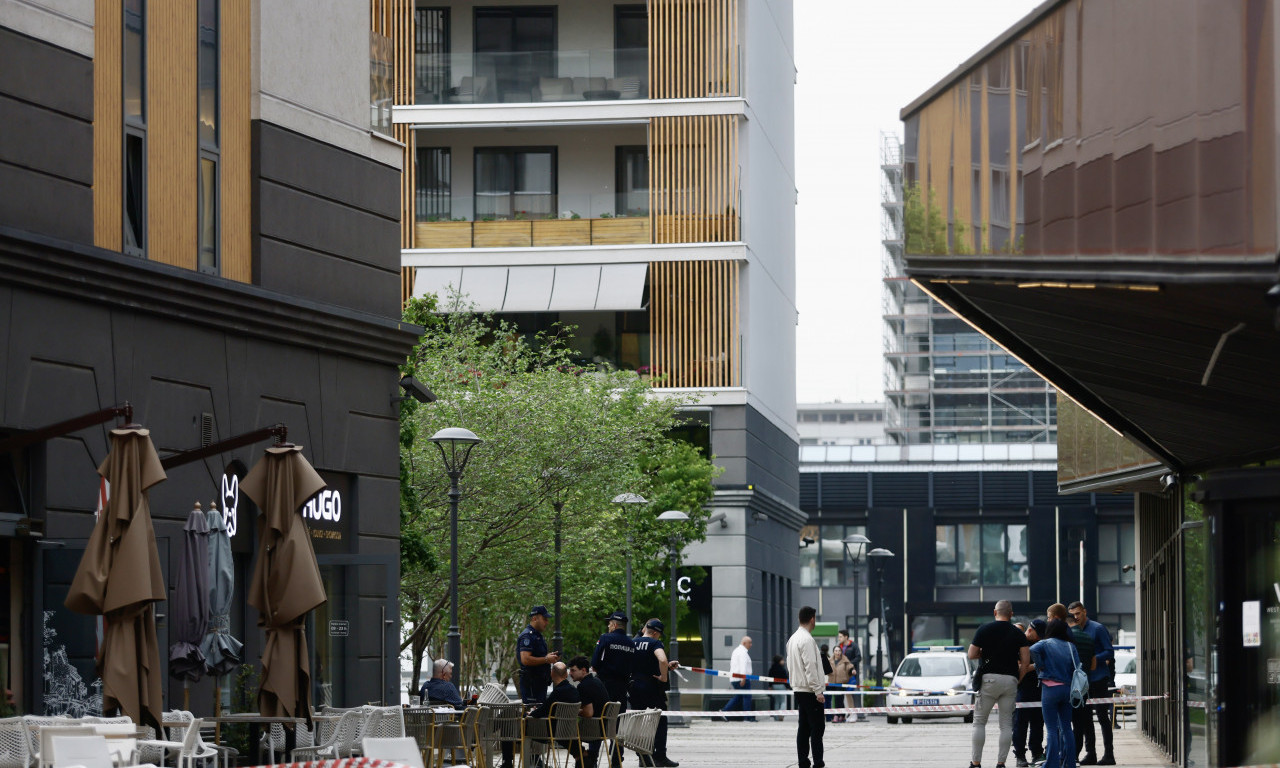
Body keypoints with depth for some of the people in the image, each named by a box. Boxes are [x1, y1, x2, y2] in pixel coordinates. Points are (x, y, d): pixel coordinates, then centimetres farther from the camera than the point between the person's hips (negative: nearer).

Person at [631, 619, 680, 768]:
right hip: (652, 687, -5)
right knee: (660, 722, 5)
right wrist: (664, 677, -16)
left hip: (635, 687, 5)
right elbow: (662, 660, -31)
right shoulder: (655, 643, -12)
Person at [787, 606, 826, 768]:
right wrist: (818, 691, -18)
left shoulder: (793, 639, 14)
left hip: (799, 690, 9)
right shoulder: (807, 639, -16)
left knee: (804, 727, 10)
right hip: (810, 690, -9)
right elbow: (810, 667, -20)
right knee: (817, 726, -8)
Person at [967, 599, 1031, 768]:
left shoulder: (984, 629, 0)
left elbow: (971, 655, 0)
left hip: (989, 678, -2)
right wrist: (1017, 679, 11)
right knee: (1006, 724, 7)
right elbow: (1026, 662, -1)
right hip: (1010, 679, 2)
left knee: (979, 721, 5)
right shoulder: (1018, 634, 5)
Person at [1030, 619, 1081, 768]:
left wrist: (1039, 666, -8)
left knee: (1052, 729, -2)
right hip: (1067, 688, 4)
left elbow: (1033, 650, -22)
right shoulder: (1070, 646, 8)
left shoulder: (1046, 643, -2)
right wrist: (1074, 688, 9)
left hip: (1050, 687, -4)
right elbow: (1077, 667, 2)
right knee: (1066, 728, 11)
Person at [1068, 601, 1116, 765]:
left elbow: (1109, 653, -10)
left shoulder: (1097, 629, -7)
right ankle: (1091, 753, 13)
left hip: (1098, 679, -7)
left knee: (1102, 716, -5)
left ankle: (1108, 755, -2)